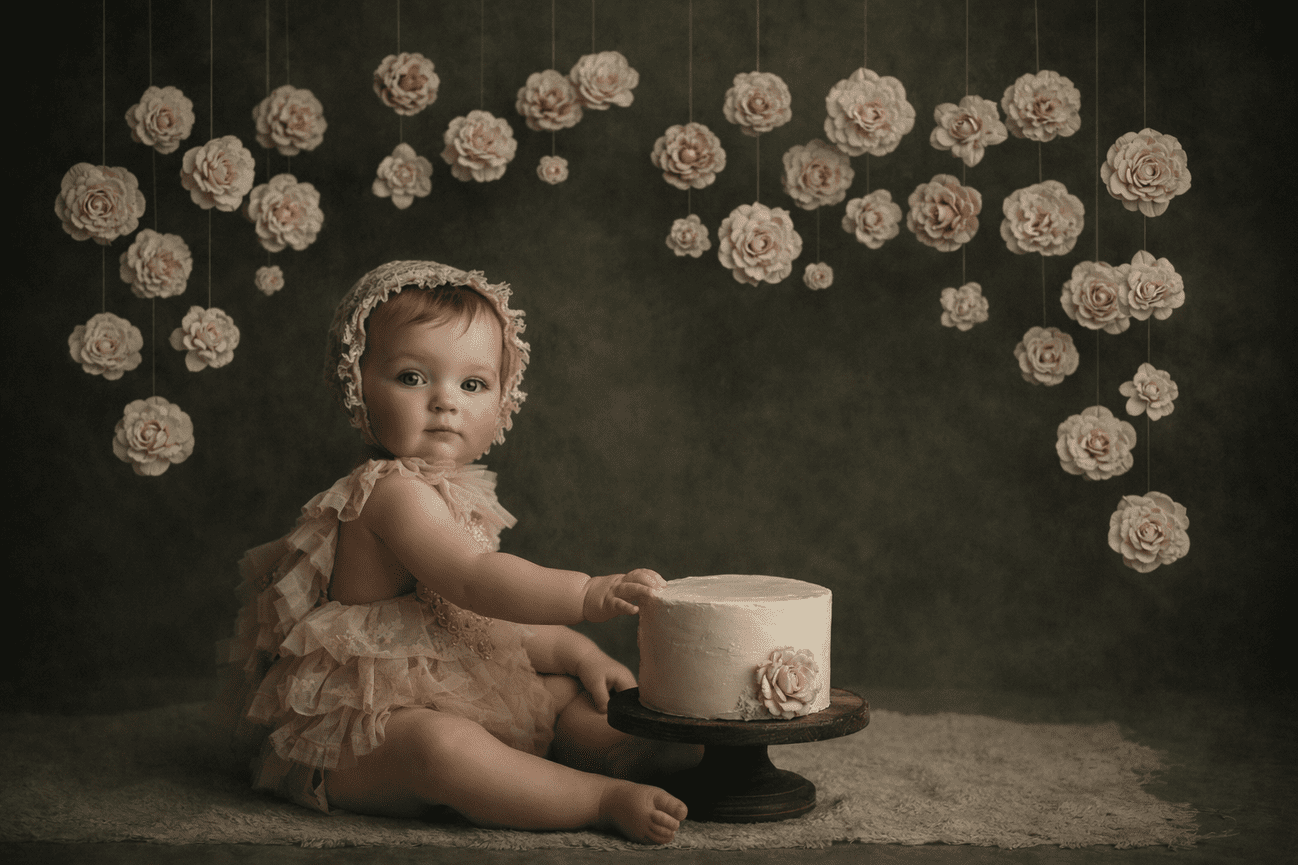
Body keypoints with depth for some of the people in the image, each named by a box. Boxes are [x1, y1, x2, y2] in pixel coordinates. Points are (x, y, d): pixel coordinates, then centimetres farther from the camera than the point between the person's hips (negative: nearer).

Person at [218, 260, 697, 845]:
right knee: (436, 744, -39)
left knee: (566, 690, 12)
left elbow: (492, 620, 19)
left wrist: (570, 649, 6)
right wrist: (590, 595, -34)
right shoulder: (394, 490, -20)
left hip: (444, 700, 11)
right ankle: (607, 801, -40)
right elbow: (474, 581, -31)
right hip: (357, 725, -11)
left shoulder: (447, 493, 13)